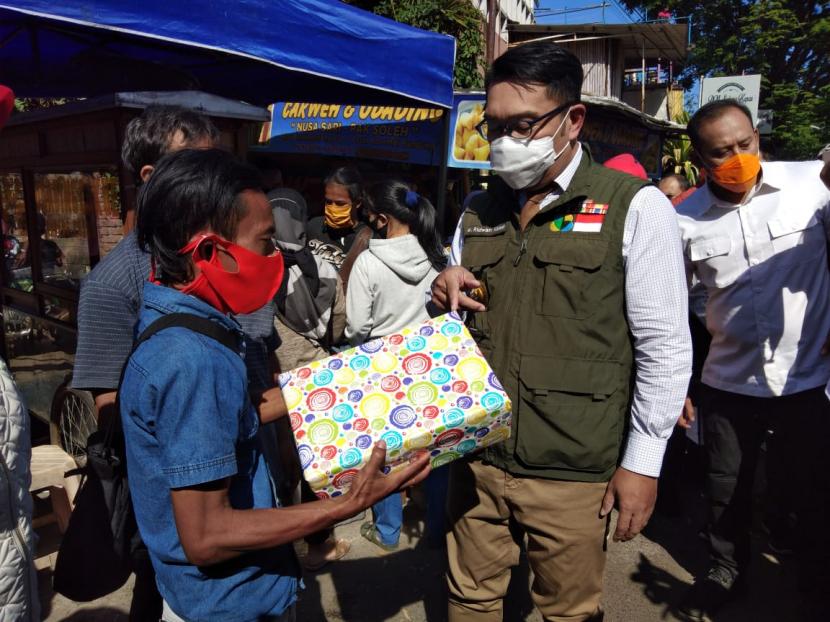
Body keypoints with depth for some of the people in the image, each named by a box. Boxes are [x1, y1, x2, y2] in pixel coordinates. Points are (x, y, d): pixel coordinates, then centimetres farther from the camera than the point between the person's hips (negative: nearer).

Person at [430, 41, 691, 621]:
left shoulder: (635, 207, -8)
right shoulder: (477, 213, 8)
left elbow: (665, 348, -7)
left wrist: (643, 462, -6)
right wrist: (444, 296, -5)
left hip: (573, 471, -4)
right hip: (477, 457, 4)